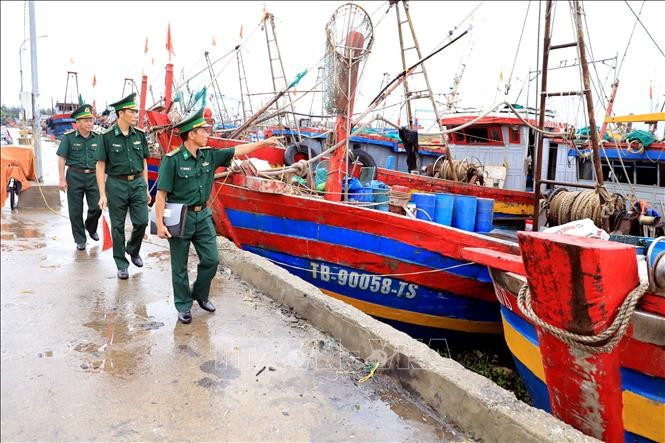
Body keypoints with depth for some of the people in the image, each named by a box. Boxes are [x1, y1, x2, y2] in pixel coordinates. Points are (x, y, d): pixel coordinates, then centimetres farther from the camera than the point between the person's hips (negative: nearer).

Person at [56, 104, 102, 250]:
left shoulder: (97, 138, 5)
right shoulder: (69, 137, -3)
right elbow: (62, 158, -3)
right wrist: (62, 179, -8)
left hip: (93, 176, 2)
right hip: (75, 176, -2)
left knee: (96, 208, 0)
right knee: (76, 211, 4)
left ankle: (91, 228, 31)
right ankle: (80, 240, 17)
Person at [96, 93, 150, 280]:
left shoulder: (139, 135, 4)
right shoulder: (107, 136, -7)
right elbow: (100, 166, -6)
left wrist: (146, 188, 11)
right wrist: (102, 194, -9)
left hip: (138, 183, 3)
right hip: (116, 185, -3)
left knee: (142, 221, -3)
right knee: (117, 226, 6)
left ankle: (133, 250, 27)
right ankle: (121, 264, 19)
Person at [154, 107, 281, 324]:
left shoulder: (209, 155, 1)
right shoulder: (172, 160, -16)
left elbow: (237, 150, 8)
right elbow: (161, 193, -16)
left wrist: (265, 142, 8)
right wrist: (160, 223, -19)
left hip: (203, 215, 6)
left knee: (211, 260, 8)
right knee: (180, 266, 8)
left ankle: (200, 294, 32)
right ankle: (183, 305, 25)